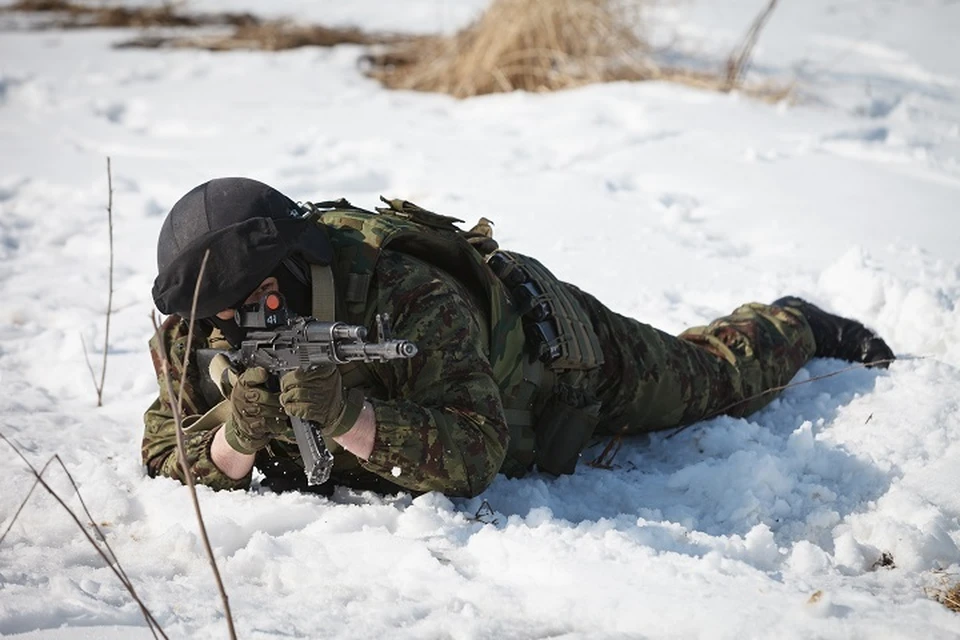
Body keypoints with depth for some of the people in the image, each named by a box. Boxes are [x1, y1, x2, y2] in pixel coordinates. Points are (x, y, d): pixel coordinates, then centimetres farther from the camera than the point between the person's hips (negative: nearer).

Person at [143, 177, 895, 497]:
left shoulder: (412, 304, -47)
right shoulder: (196, 333, -30)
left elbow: (474, 455, -46)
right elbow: (165, 455, -28)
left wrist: (347, 416, -61)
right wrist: (239, 435, -51)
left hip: (553, 347, -4)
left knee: (712, 377, 20)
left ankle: (793, 327, 54)